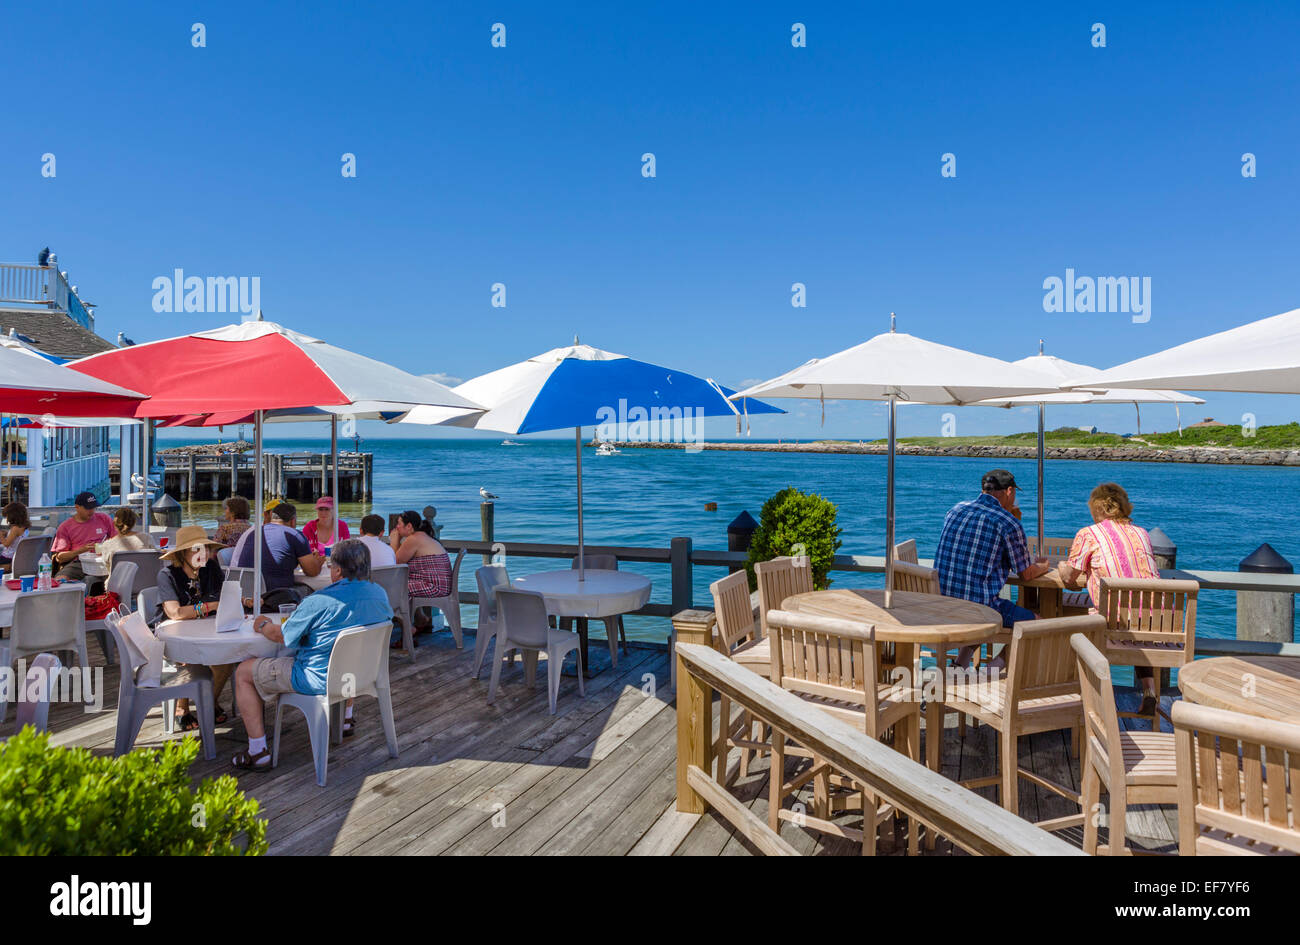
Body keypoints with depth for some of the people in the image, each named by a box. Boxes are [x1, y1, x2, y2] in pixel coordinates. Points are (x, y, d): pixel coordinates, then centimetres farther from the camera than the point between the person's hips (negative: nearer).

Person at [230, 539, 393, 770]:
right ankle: (346, 719, 51)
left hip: (319, 680, -7)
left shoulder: (318, 602, -23)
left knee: (243, 673, 9)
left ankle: (258, 752, 8)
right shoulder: (380, 594, -5)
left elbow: (281, 636, -12)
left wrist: (263, 625, 13)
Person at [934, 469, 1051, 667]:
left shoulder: (955, 510, 9)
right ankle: (994, 668, 3)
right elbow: (1027, 574, 2)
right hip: (980, 605, -6)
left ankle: (959, 664, 24)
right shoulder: (1008, 523, -8)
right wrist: (1043, 565, 26)